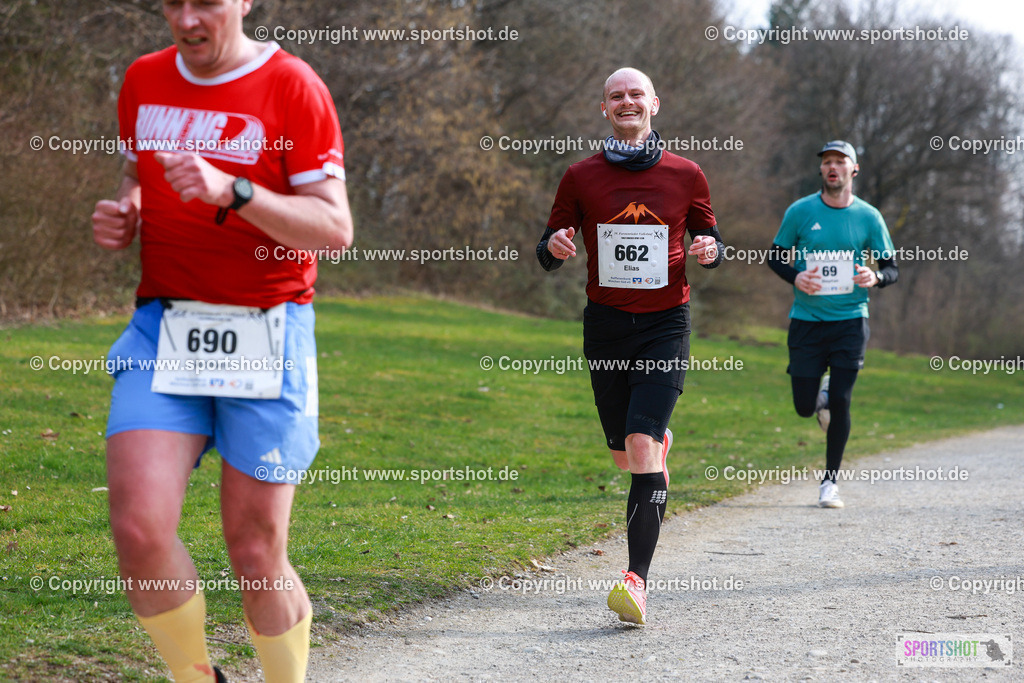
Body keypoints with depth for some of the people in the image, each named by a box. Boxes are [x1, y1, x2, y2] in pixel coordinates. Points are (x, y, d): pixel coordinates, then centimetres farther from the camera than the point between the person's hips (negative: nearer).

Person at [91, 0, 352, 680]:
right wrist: (123, 216, 5)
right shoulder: (143, 81, 11)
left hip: (264, 335, -4)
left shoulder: (292, 86, -5)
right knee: (139, 528, -14)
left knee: (256, 553, -3)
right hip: (163, 328, 4)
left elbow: (335, 228, -10)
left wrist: (230, 191, -23)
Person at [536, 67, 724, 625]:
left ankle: (637, 580, -19)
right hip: (606, 324, 3)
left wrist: (711, 250, -10)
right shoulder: (581, 177, 4)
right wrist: (555, 246, -15)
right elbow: (548, 250, 9)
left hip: (665, 325, -2)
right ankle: (661, 446, 52)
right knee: (624, 454, 12)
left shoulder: (685, 175, 2)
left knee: (642, 445, -17)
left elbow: (709, 238, 14)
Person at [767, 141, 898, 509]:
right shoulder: (800, 211, 0)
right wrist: (795, 277, -13)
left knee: (840, 402, -8)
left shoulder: (868, 217, 1)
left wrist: (876, 277, -16)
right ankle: (821, 392, 39)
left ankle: (830, 481, 7)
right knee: (804, 407, 0)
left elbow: (892, 268, 7)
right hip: (806, 320, 1)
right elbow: (775, 256, 8)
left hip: (850, 319, 0)